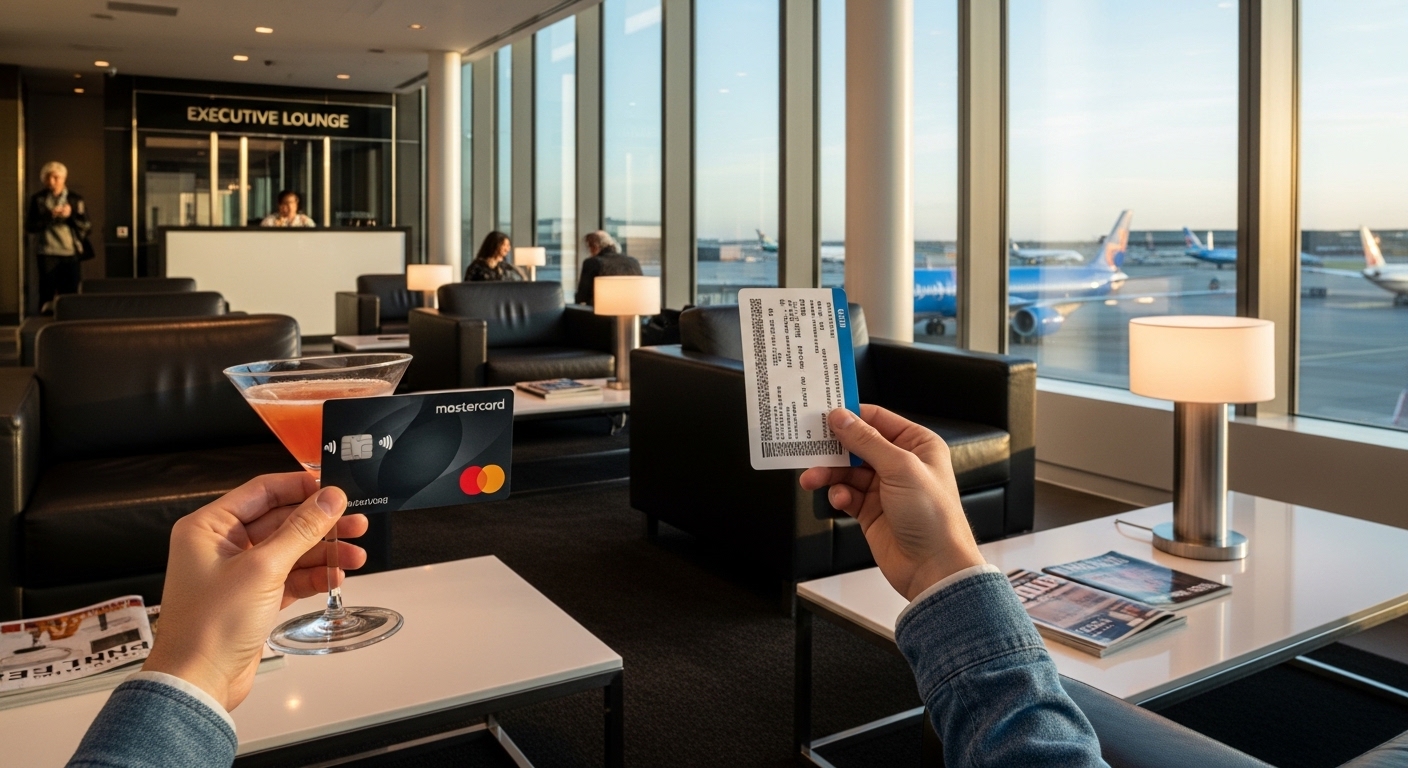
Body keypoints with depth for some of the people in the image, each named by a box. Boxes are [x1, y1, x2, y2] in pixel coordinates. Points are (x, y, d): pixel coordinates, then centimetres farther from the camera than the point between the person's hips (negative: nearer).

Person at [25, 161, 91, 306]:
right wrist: (48, 217, -12)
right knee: (47, 294, 0)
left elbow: (87, 226, 3)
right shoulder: (38, 199, 6)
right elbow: (29, 226, 2)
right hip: (48, 254, 0)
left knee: (70, 294, 1)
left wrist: (72, 215, -13)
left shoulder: (75, 199, 7)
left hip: (71, 253, 0)